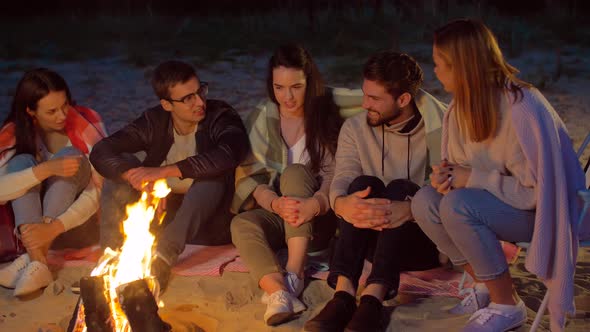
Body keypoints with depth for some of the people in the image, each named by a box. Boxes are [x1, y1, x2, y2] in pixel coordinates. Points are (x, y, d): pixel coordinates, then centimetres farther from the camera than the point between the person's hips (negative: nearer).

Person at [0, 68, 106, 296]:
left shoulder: (86, 126, -11)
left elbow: (98, 191, -18)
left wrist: (55, 227, -33)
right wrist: (45, 170, -39)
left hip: (77, 223, -2)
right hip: (31, 225, 2)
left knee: (70, 156, -25)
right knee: (22, 162, -23)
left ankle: (36, 253, -34)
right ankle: (37, 261, -39)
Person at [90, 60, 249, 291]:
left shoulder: (220, 116, -12)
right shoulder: (154, 122, -3)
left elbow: (231, 153, -35)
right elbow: (100, 152, -12)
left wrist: (165, 171, -34)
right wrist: (139, 179, -31)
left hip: (207, 221, -3)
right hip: (160, 211, 3)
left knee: (213, 176, -32)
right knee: (122, 166, -14)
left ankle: (163, 259, -36)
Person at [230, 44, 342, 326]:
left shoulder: (326, 118, -1)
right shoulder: (260, 120, 4)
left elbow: (334, 176, -11)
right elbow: (248, 177, -5)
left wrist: (314, 205, -35)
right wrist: (276, 203, -28)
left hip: (317, 220, -1)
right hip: (273, 213, 2)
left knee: (294, 172, -30)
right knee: (242, 224, -30)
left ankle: (295, 271, -38)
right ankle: (278, 292, -53)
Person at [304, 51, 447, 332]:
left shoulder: (440, 129, -9)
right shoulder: (355, 128, 2)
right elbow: (341, 181, -11)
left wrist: (410, 210, -41)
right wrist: (342, 204, -36)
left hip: (426, 240, -2)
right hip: (374, 238, 3)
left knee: (401, 188, -30)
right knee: (364, 184, -25)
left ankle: (373, 298, -44)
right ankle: (343, 294, -39)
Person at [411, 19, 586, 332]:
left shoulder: (520, 109, -27)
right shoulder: (465, 103, -2)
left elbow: (535, 190, -26)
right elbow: (463, 167, 7)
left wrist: (472, 178, -24)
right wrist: (446, 175, -16)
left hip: (544, 208, -8)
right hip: (500, 200, 8)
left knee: (458, 206, -30)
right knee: (425, 201, -12)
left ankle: (507, 305, -12)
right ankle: (486, 285, 3)